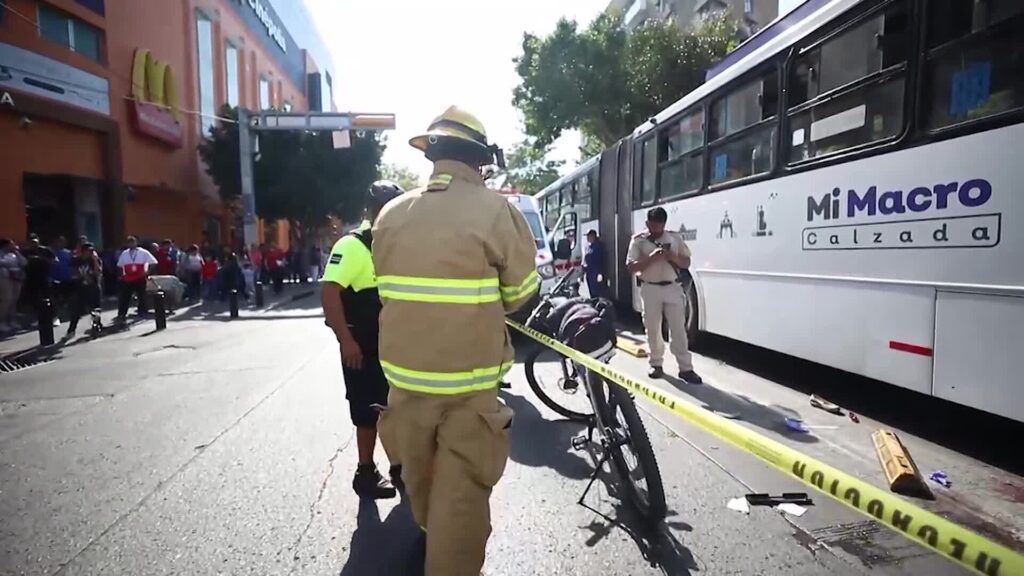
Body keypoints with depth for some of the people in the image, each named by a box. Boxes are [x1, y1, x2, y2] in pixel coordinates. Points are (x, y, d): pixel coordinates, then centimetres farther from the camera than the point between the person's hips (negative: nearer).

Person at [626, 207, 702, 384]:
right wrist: (652, 257, -19)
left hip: (673, 288, 1)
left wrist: (673, 257, -12)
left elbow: (686, 263, 9)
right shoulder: (638, 240, 0)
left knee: (678, 329, 0)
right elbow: (631, 267, -7)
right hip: (650, 289, -1)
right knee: (652, 329, 6)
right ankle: (656, 364, 20)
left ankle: (686, 368, 4)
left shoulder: (675, 238, 7)